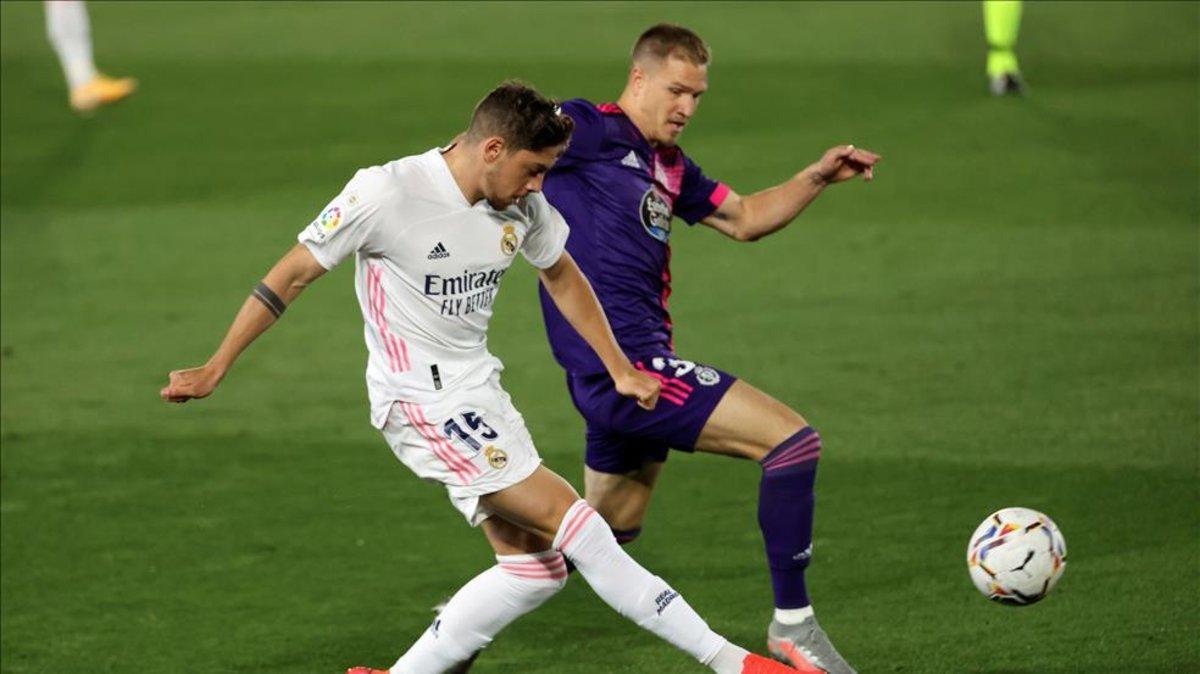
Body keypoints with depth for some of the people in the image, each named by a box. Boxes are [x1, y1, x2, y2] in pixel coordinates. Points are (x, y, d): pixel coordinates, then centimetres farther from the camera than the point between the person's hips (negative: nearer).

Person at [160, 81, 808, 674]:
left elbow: (562, 277, 21)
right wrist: (215, 369, -7)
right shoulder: (386, 193, -18)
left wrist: (619, 369, 18)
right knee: (572, 521, -15)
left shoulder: (523, 205, 1)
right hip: (420, 400, -8)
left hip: (478, 395, 8)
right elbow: (291, 275, -10)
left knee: (534, 567, 2)